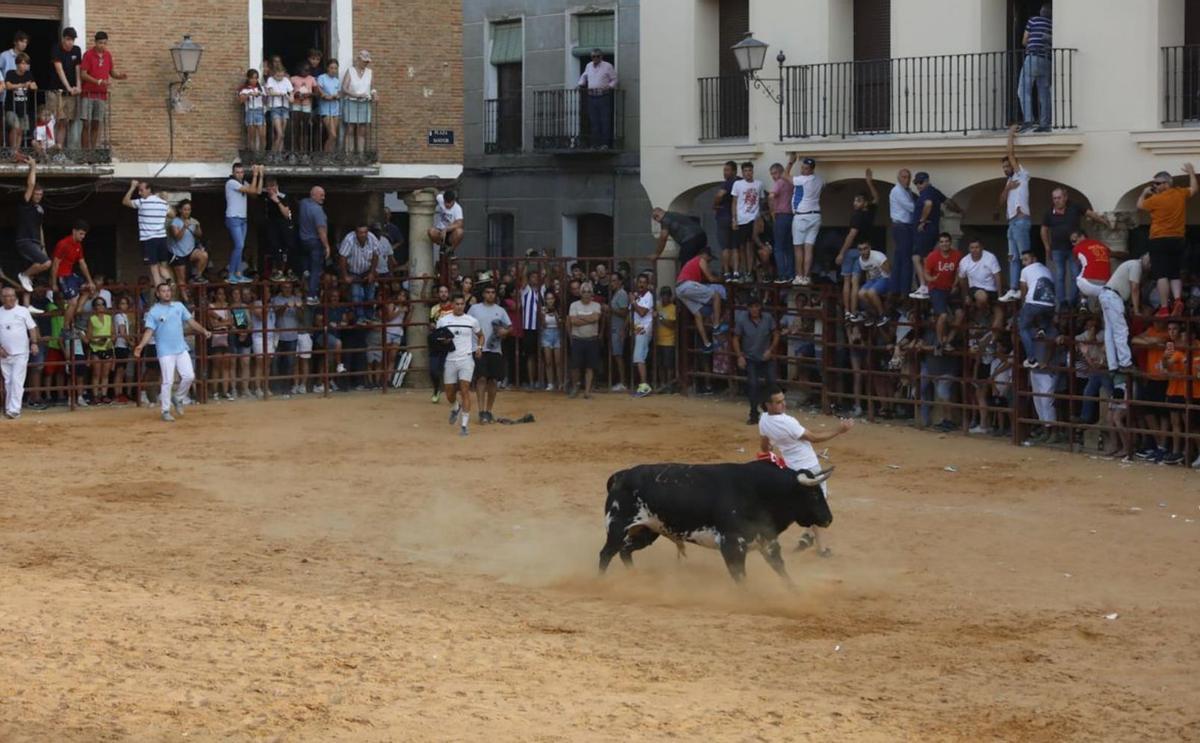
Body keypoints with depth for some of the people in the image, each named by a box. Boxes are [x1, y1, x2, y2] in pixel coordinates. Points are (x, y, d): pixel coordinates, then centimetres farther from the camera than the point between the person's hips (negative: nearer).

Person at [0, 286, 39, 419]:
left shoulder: (23, 311, -1)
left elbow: (32, 328, 0)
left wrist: (34, 343, -12)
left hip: (20, 353, -3)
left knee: (17, 381, -13)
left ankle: (14, 409, -18)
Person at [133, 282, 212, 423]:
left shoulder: (179, 306, 9)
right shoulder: (153, 312, -3)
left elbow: (190, 321, 12)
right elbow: (149, 331, -10)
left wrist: (203, 331, -2)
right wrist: (141, 345, -25)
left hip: (181, 349, 4)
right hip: (165, 352, -4)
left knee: (189, 376, -3)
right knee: (167, 381, -6)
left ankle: (178, 398, 22)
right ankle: (165, 411, 3)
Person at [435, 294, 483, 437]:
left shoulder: (472, 321, 3)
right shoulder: (443, 320, 2)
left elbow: (480, 335, 19)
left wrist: (479, 347, 0)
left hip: (466, 359, -1)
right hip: (449, 359, 1)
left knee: (465, 389, -13)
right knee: (449, 392, 9)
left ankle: (464, 425, -11)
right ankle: (454, 409, 44)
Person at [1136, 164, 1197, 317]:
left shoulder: (1156, 199, -10)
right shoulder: (1181, 194, 4)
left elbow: (1140, 205, 8)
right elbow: (1194, 188, 26)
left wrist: (1144, 193, 23)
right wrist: (1191, 173, 39)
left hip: (1160, 241, -6)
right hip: (1178, 240, 6)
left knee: (1161, 275, -7)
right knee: (1175, 274, 13)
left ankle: (1165, 308, -13)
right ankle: (1178, 300, -10)